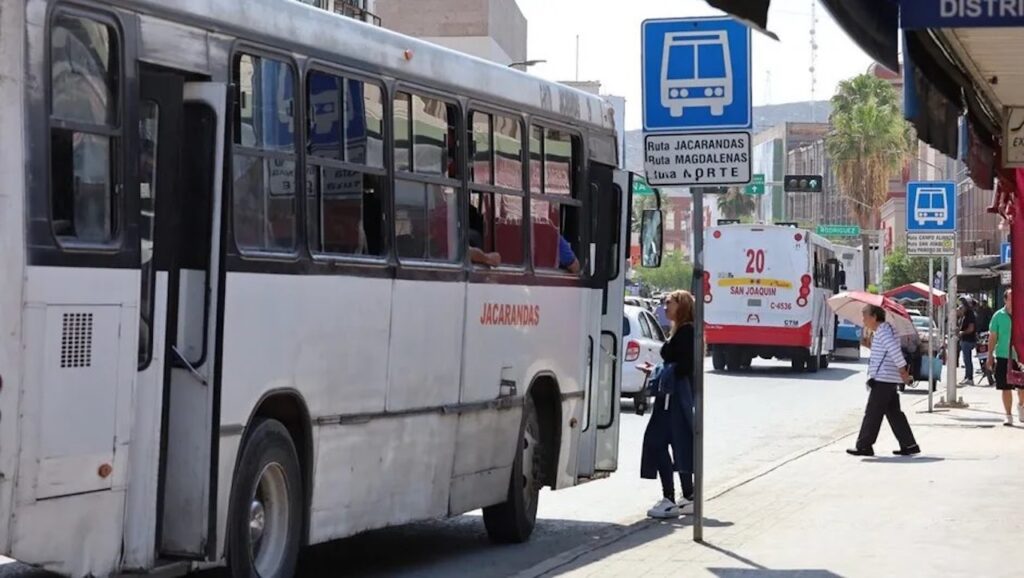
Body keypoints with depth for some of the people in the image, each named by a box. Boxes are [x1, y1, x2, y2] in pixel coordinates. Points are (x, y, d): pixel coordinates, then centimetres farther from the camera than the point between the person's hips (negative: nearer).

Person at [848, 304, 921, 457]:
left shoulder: (883, 331, -14)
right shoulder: (879, 331, 18)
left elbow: (895, 350, -24)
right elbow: (893, 351, 25)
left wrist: (902, 370, -22)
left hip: (882, 380, -10)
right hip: (889, 380, 10)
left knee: (872, 413, -7)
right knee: (894, 413, 11)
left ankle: (864, 446, -5)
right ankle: (909, 445, 10)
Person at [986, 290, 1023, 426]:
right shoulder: (998, 316, 0)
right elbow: (993, 337, 3)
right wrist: (990, 356, 0)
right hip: (1003, 357, -1)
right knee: (1006, 388, 2)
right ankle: (1009, 416, 12)